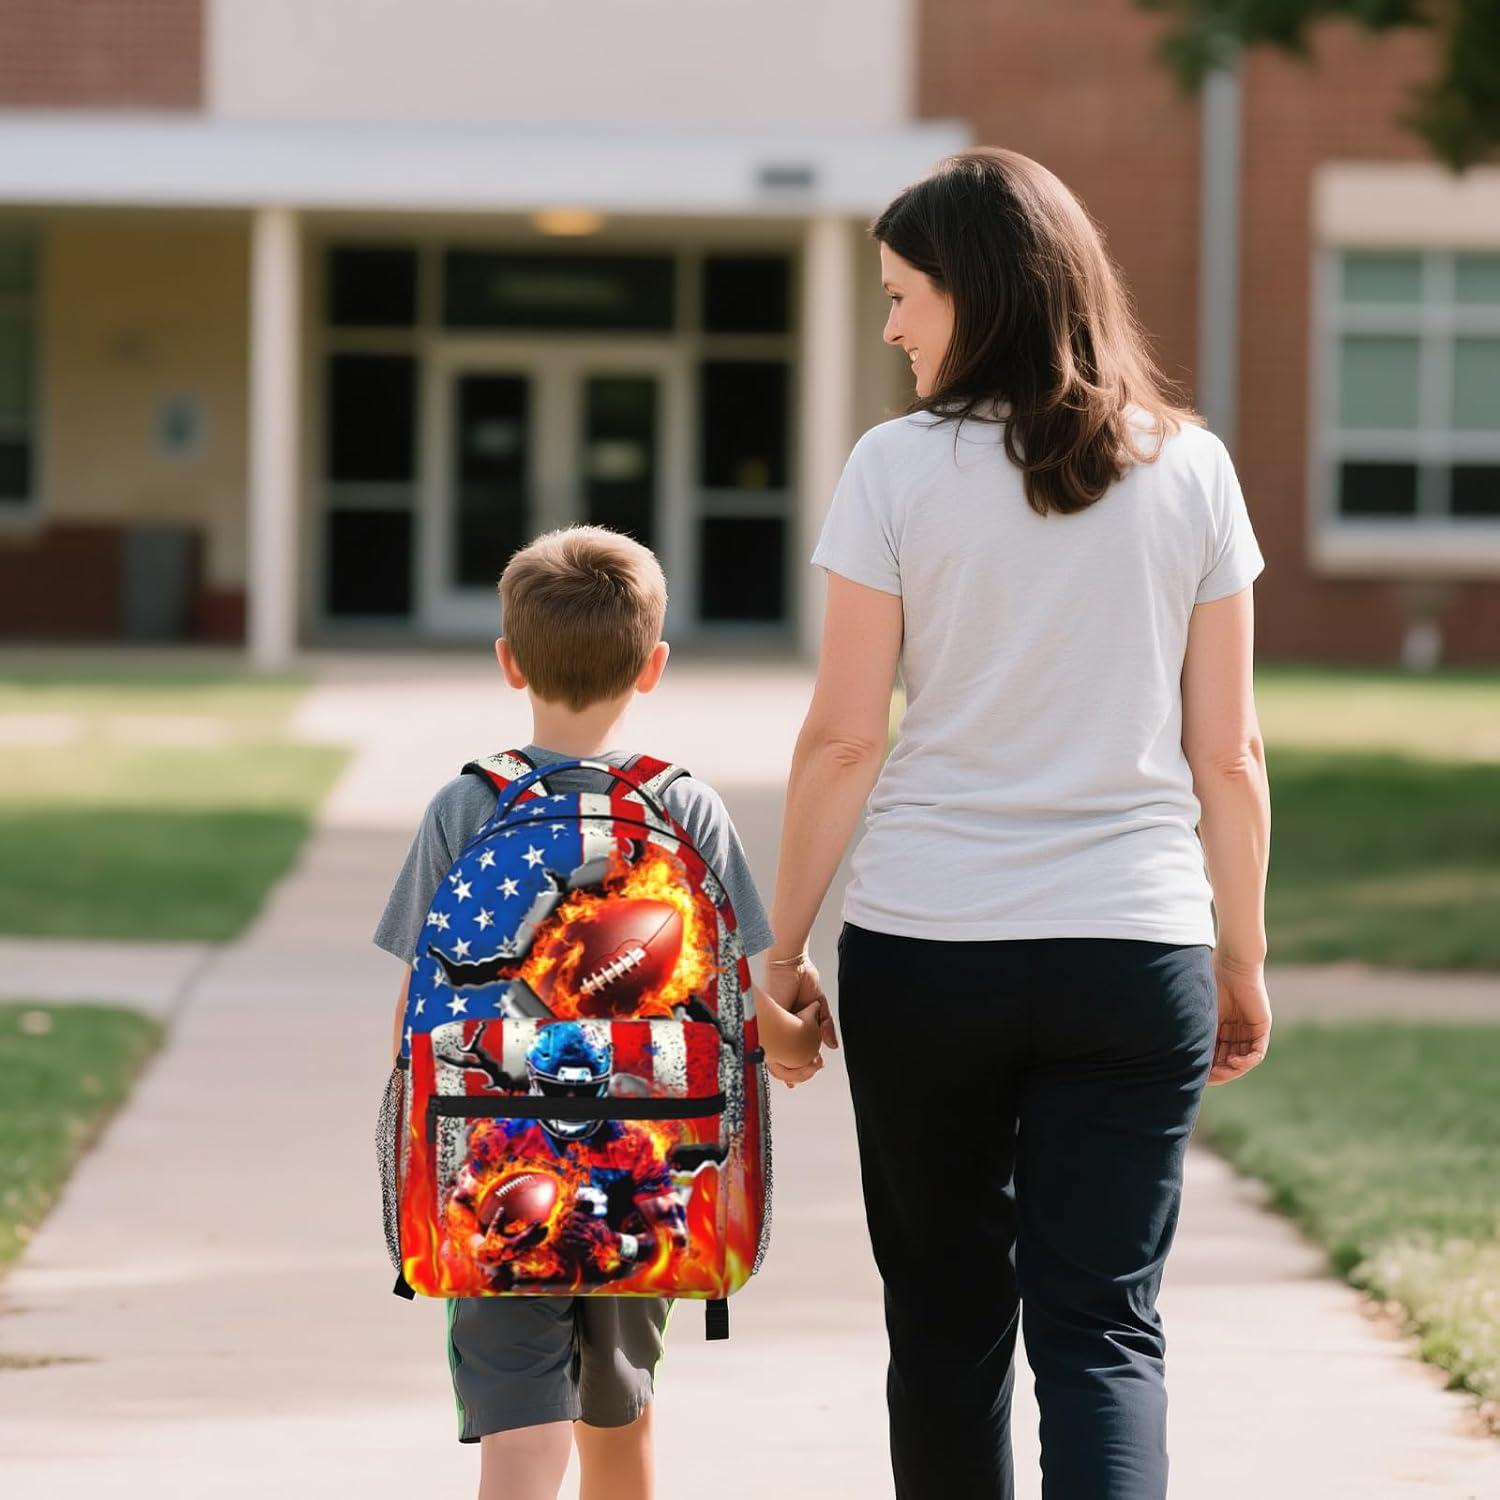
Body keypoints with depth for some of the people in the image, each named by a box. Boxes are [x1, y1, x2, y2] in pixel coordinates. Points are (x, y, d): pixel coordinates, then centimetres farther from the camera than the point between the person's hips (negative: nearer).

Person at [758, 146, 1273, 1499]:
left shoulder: (899, 468, -4)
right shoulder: (1189, 470, 2)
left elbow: (843, 740, -4)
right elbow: (1227, 754, 4)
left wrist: (782, 948, 5)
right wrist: (1243, 963, 14)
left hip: (924, 949, -1)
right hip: (1135, 951, 1)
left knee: (947, 1322, 13)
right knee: (1103, 1327, 0)